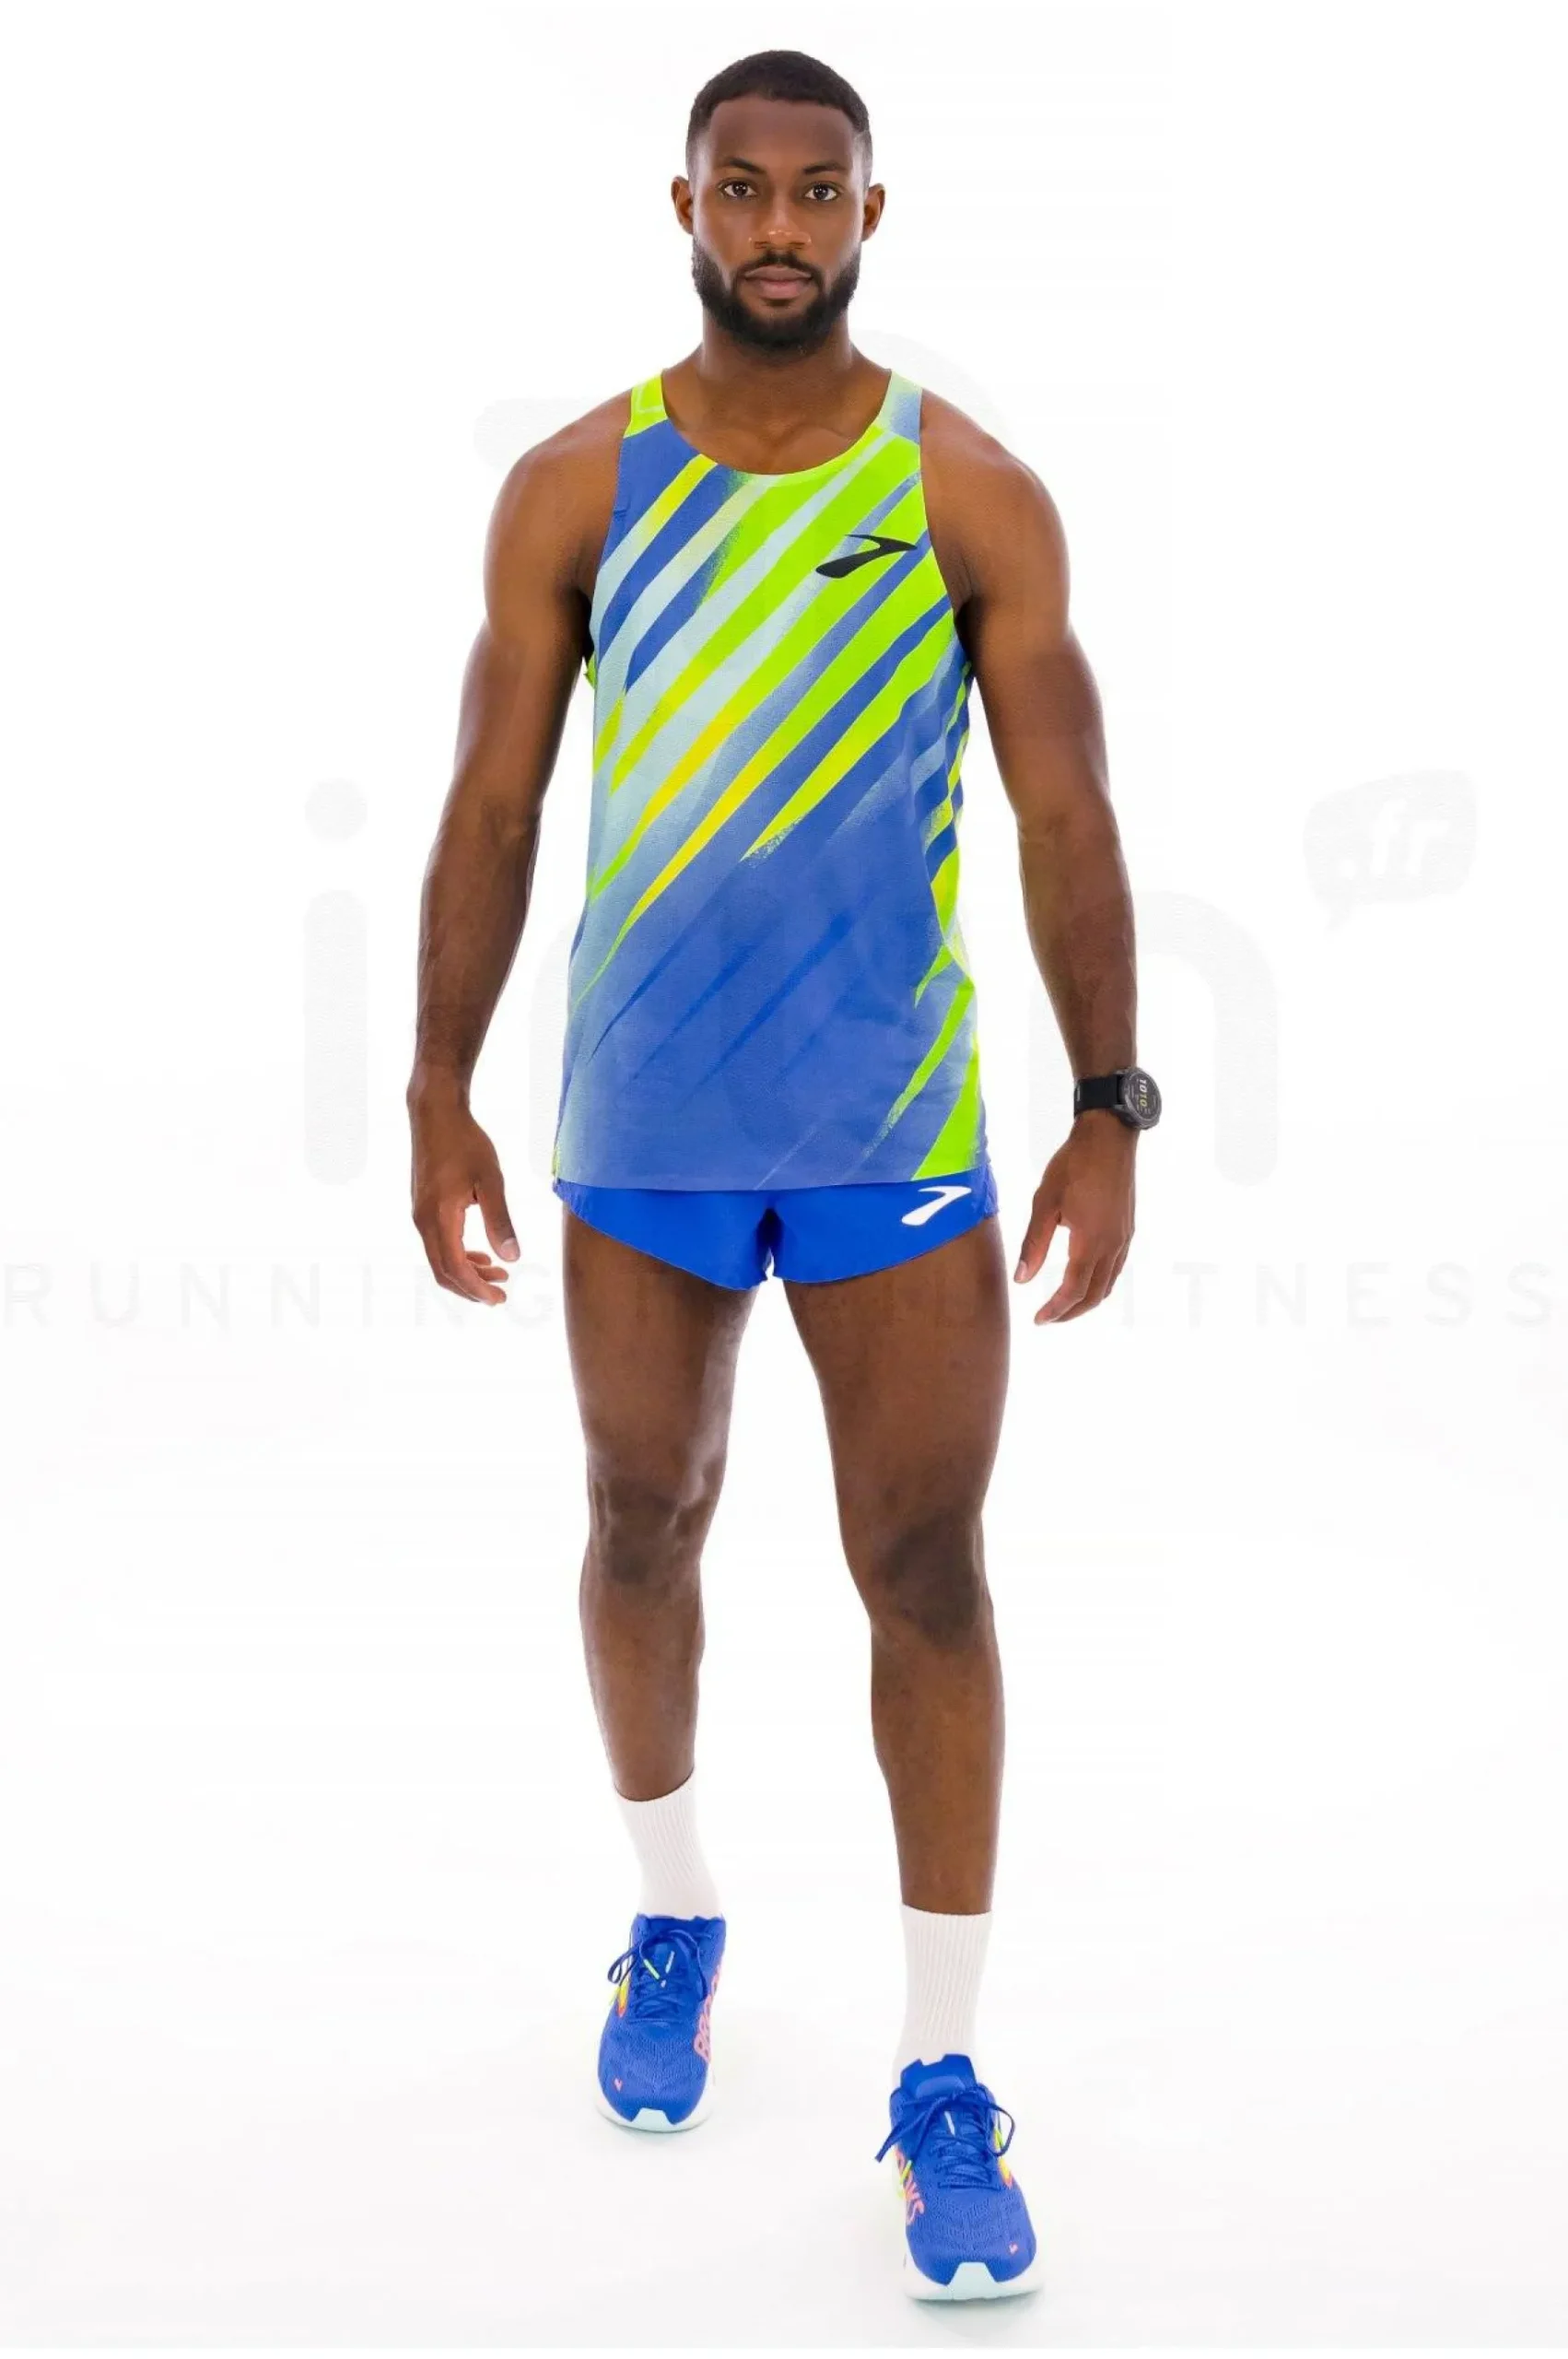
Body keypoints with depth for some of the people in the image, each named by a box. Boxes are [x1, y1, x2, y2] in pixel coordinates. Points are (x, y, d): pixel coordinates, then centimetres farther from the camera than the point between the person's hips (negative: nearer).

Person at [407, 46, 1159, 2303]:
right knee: (646, 1525, 15)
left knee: (926, 1573, 1)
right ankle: (675, 1922, 40)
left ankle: (944, 2079, 11)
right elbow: (493, 807, 2)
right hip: (640, 1127, 2)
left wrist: (1110, 1108, -8)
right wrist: (442, 1097, -1)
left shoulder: (972, 491, -3)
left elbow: (1064, 816, -3)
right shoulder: (574, 487, 0)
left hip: (899, 1137, -1)